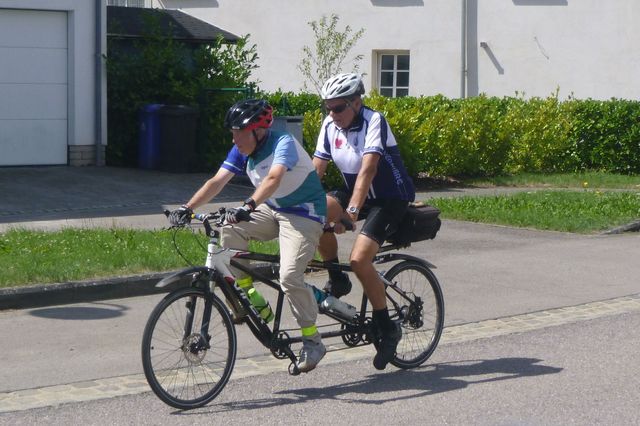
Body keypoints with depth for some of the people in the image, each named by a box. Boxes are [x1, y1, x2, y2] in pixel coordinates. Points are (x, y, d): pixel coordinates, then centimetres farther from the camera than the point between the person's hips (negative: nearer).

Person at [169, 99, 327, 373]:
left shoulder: (283, 143, -24)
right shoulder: (242, 150, -2)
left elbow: (273, 179, -42)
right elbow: (217, 181, -10)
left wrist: (249, 206, -57)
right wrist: (187, 208, -23)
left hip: (304, 214, -8)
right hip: (272, 209, 8)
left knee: (290, 277, -22)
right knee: (230, 228, -16)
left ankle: (313, 342, -6)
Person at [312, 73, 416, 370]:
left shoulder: (374, 122, -21)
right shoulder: (330, 126, -2)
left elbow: (368, 169, -33)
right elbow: (316, 169, -4)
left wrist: (352, 211, -43)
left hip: (390, 198, -6)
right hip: (355, 193, 6)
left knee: (359, 259, -23)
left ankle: (387, 328, -6)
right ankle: (337, 280, -4)